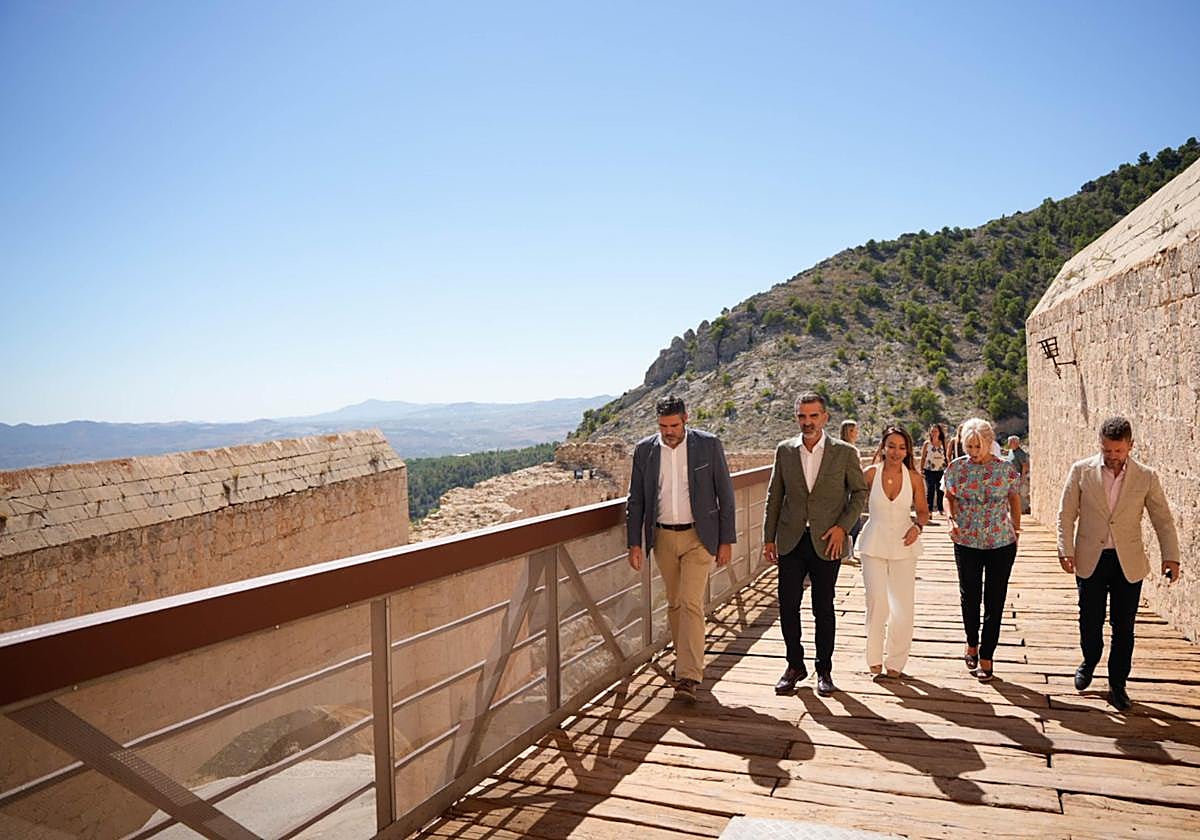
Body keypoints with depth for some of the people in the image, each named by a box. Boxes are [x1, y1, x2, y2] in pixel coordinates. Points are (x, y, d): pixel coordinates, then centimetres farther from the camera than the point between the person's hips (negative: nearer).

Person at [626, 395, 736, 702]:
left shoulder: (709, 445, -7)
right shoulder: (644, 449, -1)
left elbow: (725, 494, -3)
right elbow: (635, 500, 4)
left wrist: (726, 540, -4)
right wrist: (634, 543, -1)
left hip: (698, 536, -3)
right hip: (663, 537, 3)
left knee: (691, 603, -11)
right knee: (674, 603, 13)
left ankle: (688, 676, -8)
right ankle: (687, 660, 29)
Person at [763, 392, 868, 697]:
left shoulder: (845, 452, -2)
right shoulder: (784, 450, 4)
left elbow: (860, 491, 6)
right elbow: (774, 496, 8)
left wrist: (842, 526, -7)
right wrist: (769, 538, 5)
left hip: (827, 542, -2)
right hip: (791, 540, 2)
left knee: (823, 608, 7)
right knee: (788, 606, 4)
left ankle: (824, 670, 23)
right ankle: (795, 666, 22)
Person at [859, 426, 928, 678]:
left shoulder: (914, 478, -1)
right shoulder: (871, 473, -4)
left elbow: (923, 510, 10)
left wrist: (918, 526, -9)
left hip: (903, 546, 1)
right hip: (874, 545, -1)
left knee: (904, 607, 1)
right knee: (877, 603, -3)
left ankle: (895, 662, 20)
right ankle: (874, 660, 17)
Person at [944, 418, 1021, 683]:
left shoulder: (1006, 469, -5)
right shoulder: (957, 467, -3)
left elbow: (1014, 498, 9)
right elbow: (949, 497, 9)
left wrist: (1016, 527, 6)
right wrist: (952, 520, -7)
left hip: (1001, 542, -1)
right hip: (966, 542, 1)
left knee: (994, 601, 3)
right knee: (969, 596, 11)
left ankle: (986, 658, 12)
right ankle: (972, 645, 34)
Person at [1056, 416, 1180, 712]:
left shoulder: (1146, 477, -1)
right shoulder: (1081, 471, -2)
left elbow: (1163, 520, 3)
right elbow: (1066, 514, 0)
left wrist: (1171, 557, -7)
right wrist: (1065, 550, -8)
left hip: (1129, 563, 0)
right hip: (1090, 560, 0)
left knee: (1123, 627, 5)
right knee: (1090, 621, 9)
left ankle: (1117, 686, 19)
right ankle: (1089, 662, 37)